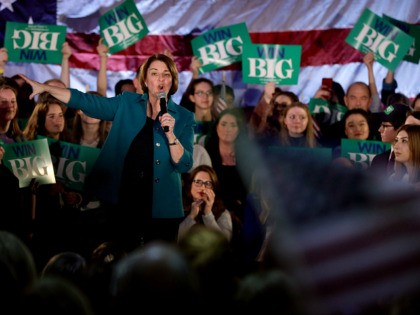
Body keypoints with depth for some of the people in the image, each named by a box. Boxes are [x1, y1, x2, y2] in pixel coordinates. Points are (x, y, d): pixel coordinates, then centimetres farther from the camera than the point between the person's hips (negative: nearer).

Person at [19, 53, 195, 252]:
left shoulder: (184, 118, 0)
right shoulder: (127, 104, 5)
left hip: (162, 210, -1)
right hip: (124, 203, 1)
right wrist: (46, 88, -5)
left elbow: (184, 166, -7)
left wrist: (170, 134, -22)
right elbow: (87, 102, 2)